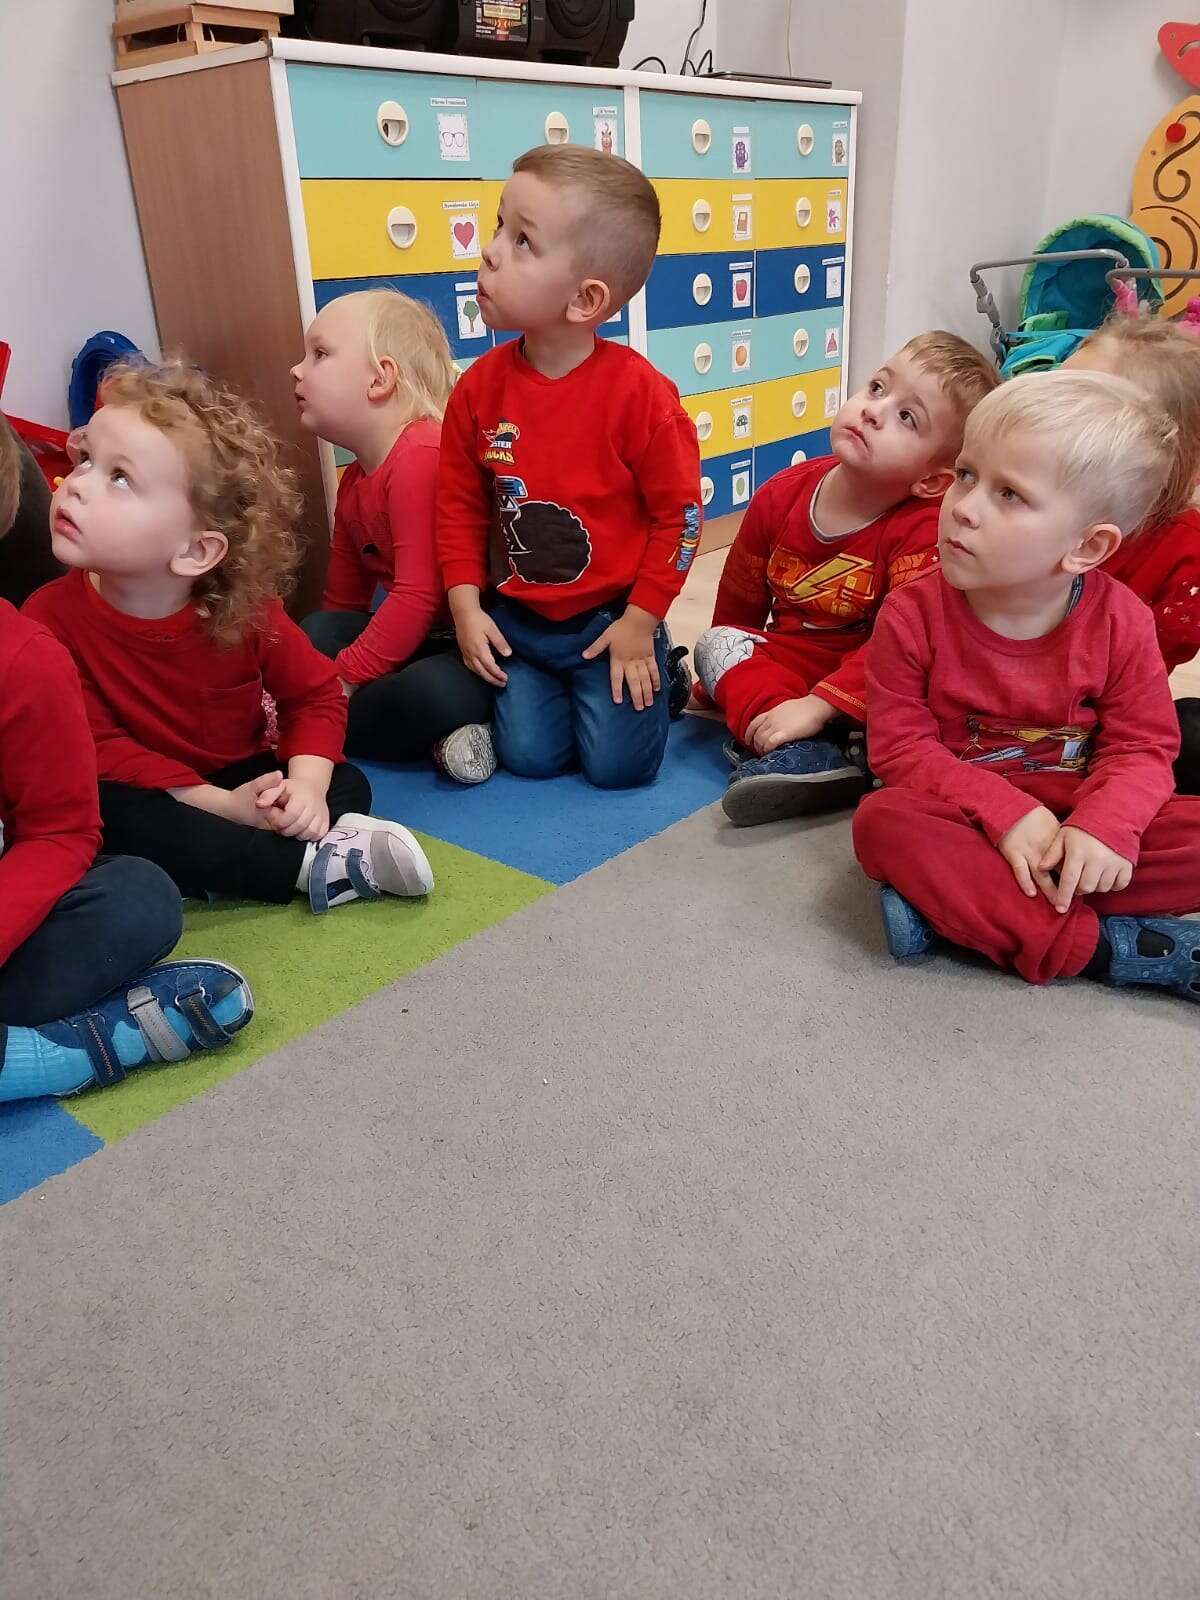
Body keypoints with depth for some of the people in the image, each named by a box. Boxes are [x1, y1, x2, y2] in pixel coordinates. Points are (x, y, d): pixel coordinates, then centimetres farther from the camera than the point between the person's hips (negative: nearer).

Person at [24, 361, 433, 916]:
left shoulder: (245, 609, -17)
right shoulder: (49, 617, -21)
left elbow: (317, 695, -7)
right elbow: (98, 748, -20)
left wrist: (306, 787, -26)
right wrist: (222, 806, -30)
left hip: (243, 778, 2)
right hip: (148, 796, -2)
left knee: (347, 784, -13)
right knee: (103, 813, -33)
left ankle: (202, 863, -30)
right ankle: (317, 862, -32)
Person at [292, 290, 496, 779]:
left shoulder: (422, 456, -20)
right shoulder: (354, 481, 12)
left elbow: (419, 595, -24)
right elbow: (341, 603, 14)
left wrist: (342, 678, -19)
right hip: (424, 639, 10)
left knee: (431, 694, -38)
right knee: (314, 635, -10)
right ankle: (439, 736, -18)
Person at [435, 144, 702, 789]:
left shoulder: (638, 391, -19)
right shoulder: (480, 386, -7)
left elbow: (679, 512, -12)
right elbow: (459, 503, 3)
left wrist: (640, 621, -11)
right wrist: (467, 607, -4)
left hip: (611, 618, -3)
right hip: (517, 620, 4)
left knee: (618, 765, -2)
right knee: (529, 755, 3)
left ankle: (652, 672, 27)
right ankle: (561, 685, 33)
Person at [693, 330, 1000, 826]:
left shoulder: (924, 529, -21)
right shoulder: (781, 496, -8)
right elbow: (738, 606, 5)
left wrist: (817, 706, -38)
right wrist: (727, 681, 13)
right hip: (784, 665, 5)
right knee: (715, 642, -18)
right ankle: (797, 755, -39)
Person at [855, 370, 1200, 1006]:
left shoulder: (1119, 620, -9)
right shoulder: (912, 615, -13)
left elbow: (1142, 746, -5)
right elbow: (901, 745, -12)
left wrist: (1105, 826, -26)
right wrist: (1005, 811, -24)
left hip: (1076, 825, 2)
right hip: (968, 823, -2)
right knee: (881, 820, -32)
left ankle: (951, 903, -26)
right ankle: (1096, 946, -31)